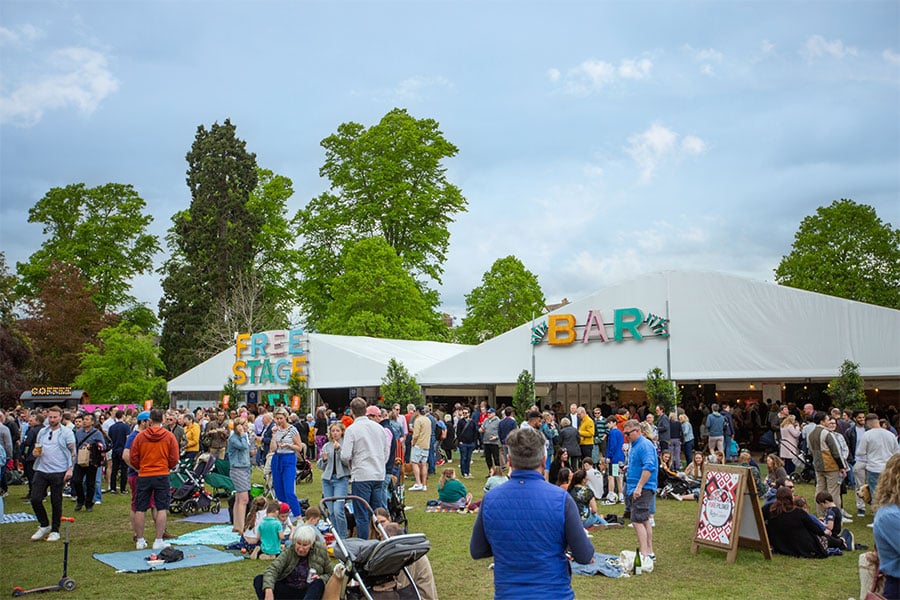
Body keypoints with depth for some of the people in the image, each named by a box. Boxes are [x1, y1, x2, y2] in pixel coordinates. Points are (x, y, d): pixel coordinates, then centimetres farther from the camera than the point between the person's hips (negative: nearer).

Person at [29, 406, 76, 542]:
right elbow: (37, 449, 22)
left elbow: (72, 452, -5)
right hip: (41, 470, 5)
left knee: (56, 502, 3)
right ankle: (44, 526, 20)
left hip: (59, 472, -5)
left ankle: (55, 531, 16)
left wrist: (70, 469, -15)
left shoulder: (67, 432, -3)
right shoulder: (42, 432, 13)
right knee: (35, 499, 0)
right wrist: (35, 452, -2)